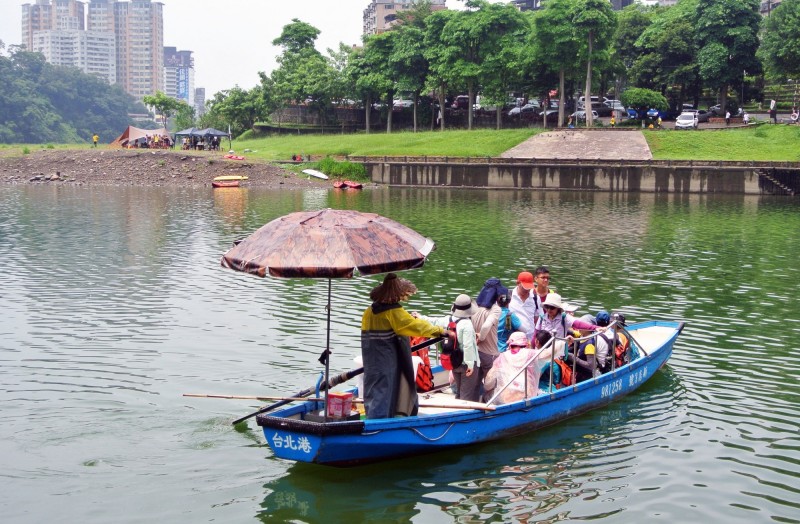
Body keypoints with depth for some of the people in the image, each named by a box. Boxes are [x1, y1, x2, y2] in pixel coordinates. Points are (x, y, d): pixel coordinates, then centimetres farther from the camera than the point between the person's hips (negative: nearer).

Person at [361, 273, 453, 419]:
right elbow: (416, 325, -14)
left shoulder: (370, 311, 7)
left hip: (372, 362, 7)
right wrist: (441, 330, -5)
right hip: (387, 362, -7)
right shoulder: (394, 311, -16)